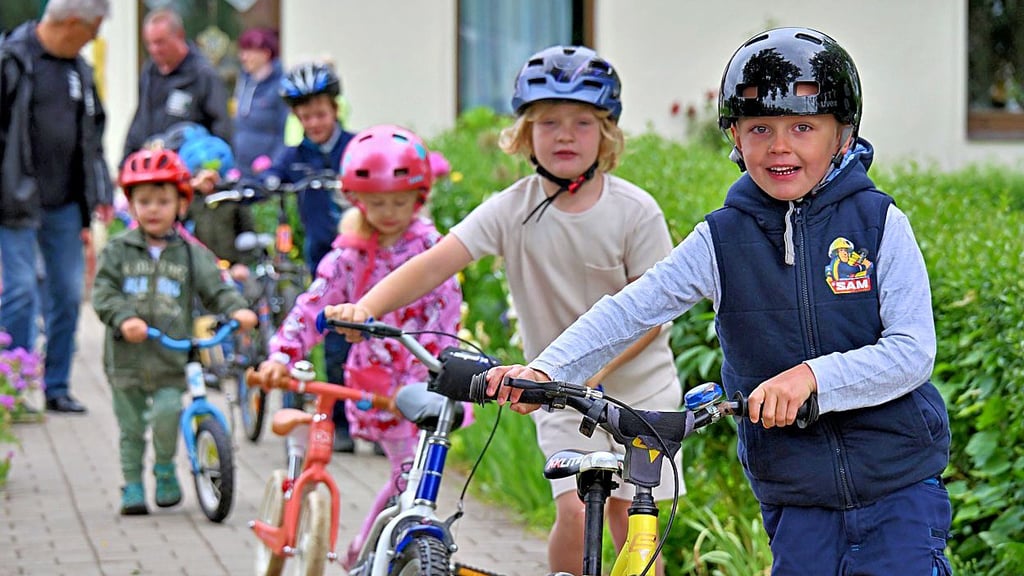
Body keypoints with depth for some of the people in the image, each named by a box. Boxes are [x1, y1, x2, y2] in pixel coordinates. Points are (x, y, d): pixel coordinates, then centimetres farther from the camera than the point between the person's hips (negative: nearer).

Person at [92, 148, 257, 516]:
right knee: (131, 427, 6)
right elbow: (103, 293, -4)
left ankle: (165, 468, 6)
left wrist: (237, 310, -19)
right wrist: (124, 318, -23)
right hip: (128, 357, 1)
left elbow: (214, 288, 1)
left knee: (167, 412, -18)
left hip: (172, 357, -1)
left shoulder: (191, 254, 6)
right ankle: (133, 485, 19)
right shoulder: (118, 251, 3)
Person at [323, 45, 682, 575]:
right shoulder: (514, 209, -10)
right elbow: (435, 263, -21)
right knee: (574, 513, -13)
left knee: (630, 520, 2)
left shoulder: (635, 210, -13)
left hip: (635, 380, -1)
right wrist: (366, 306, -37)